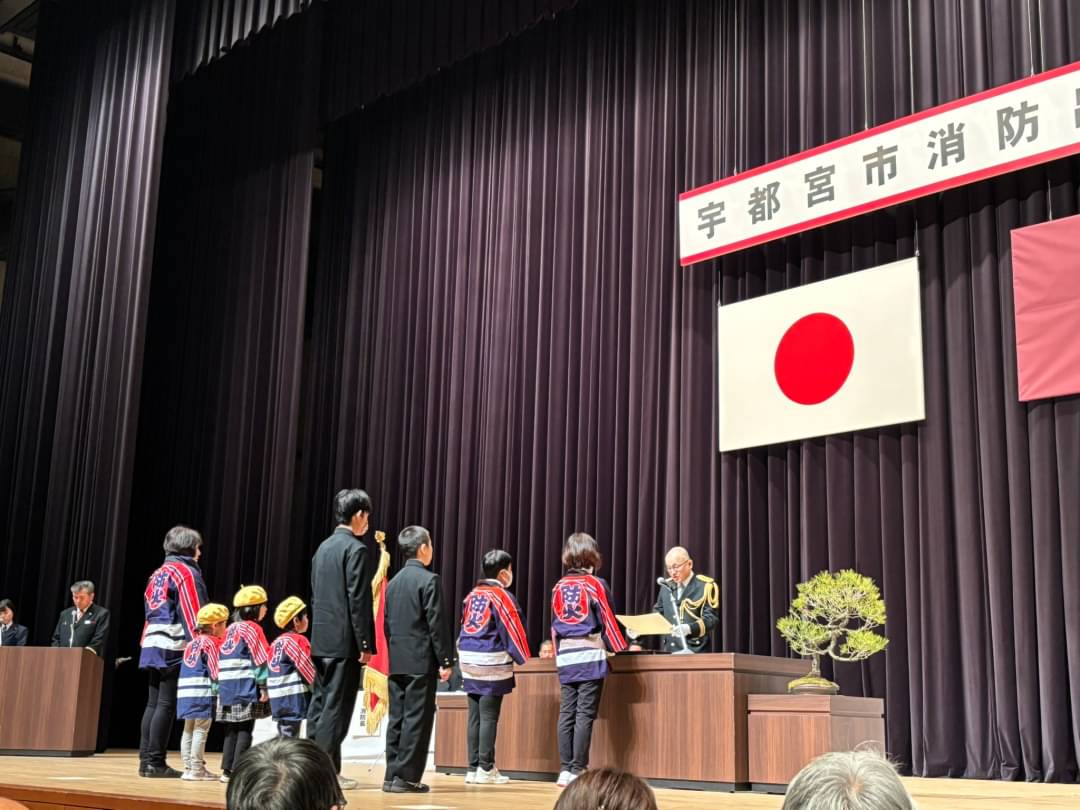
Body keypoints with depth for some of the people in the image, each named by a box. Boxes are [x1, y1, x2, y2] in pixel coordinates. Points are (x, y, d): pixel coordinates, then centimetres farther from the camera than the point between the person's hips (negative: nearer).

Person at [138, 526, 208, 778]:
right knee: (166, 705, -6)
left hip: (152, 646, 8)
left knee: (153, 703, 10)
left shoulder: (159, 573, 19)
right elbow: (193, 615, -13)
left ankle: (146, 760, 11)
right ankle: (155, 762, -6)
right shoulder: (186, 572, -6)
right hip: (176, 647, -8)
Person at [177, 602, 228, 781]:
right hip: (203, 693, -8)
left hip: (186, 693, 8)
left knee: (188, 730, 12)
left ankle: (188, 767, 16)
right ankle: (196, 770, -4)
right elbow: (215, 672, -10)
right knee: (200, 731, -5)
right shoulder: (210, 643, -6)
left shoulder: (191, 643, 18)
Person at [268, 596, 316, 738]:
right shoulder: (298, 640, -10)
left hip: (279, 702, 8)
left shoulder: (276, 643, 15)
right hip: (294, 700, -8)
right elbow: (309, 671, -11)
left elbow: (273, 672, 17)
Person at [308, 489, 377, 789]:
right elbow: (358, 601, -16)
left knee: (320, 704, 11)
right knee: (337, 706, -5)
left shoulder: (323, 547, 14)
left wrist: (320, 633, 18)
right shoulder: (357, 549, -11)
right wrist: (366, 644, -13)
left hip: (321, 639, 8)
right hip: (345, 641, -8)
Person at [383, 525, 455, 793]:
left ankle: (392, 775, 11)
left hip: (396, 661, 7)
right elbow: (436, 624, -13)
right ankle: (406, 777, -4)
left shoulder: (393, 582, 13)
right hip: (421, 661, -7)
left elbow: (386, 623, 15)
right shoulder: (429, 580, -9)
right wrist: (446, 660, -9)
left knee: (397, 718, 9)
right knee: (417, 719, -4)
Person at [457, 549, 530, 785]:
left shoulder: (472, 595, 14)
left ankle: (473, 768, 11)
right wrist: (525, 659, 2)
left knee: (475, 717, 9)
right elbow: (512, 631, -9)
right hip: (493, 663, -7)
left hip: (469, 661, 7)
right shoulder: (502, 596, -8)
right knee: (489, 717, -3)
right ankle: (486, 768, -1)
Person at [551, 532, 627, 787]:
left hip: (565, 657, 5)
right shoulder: (596, 584, -5)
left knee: (567, 714, 6)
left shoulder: (558, 587, 9)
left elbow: (554, 625, 14)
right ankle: (577, 770, -5)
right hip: (591, 655, -5)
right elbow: (607, 621, -4)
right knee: (585, 714, -4)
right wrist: (621, 648, 10)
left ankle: (565, 769, 7)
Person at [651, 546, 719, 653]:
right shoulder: (666, 586, 13)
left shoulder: (706, 585, -5)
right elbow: (658, 612, 23)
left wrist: (690, 628, -29)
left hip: (696, 651, -5)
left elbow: (711, 618, -12)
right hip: (670, 651, 5)